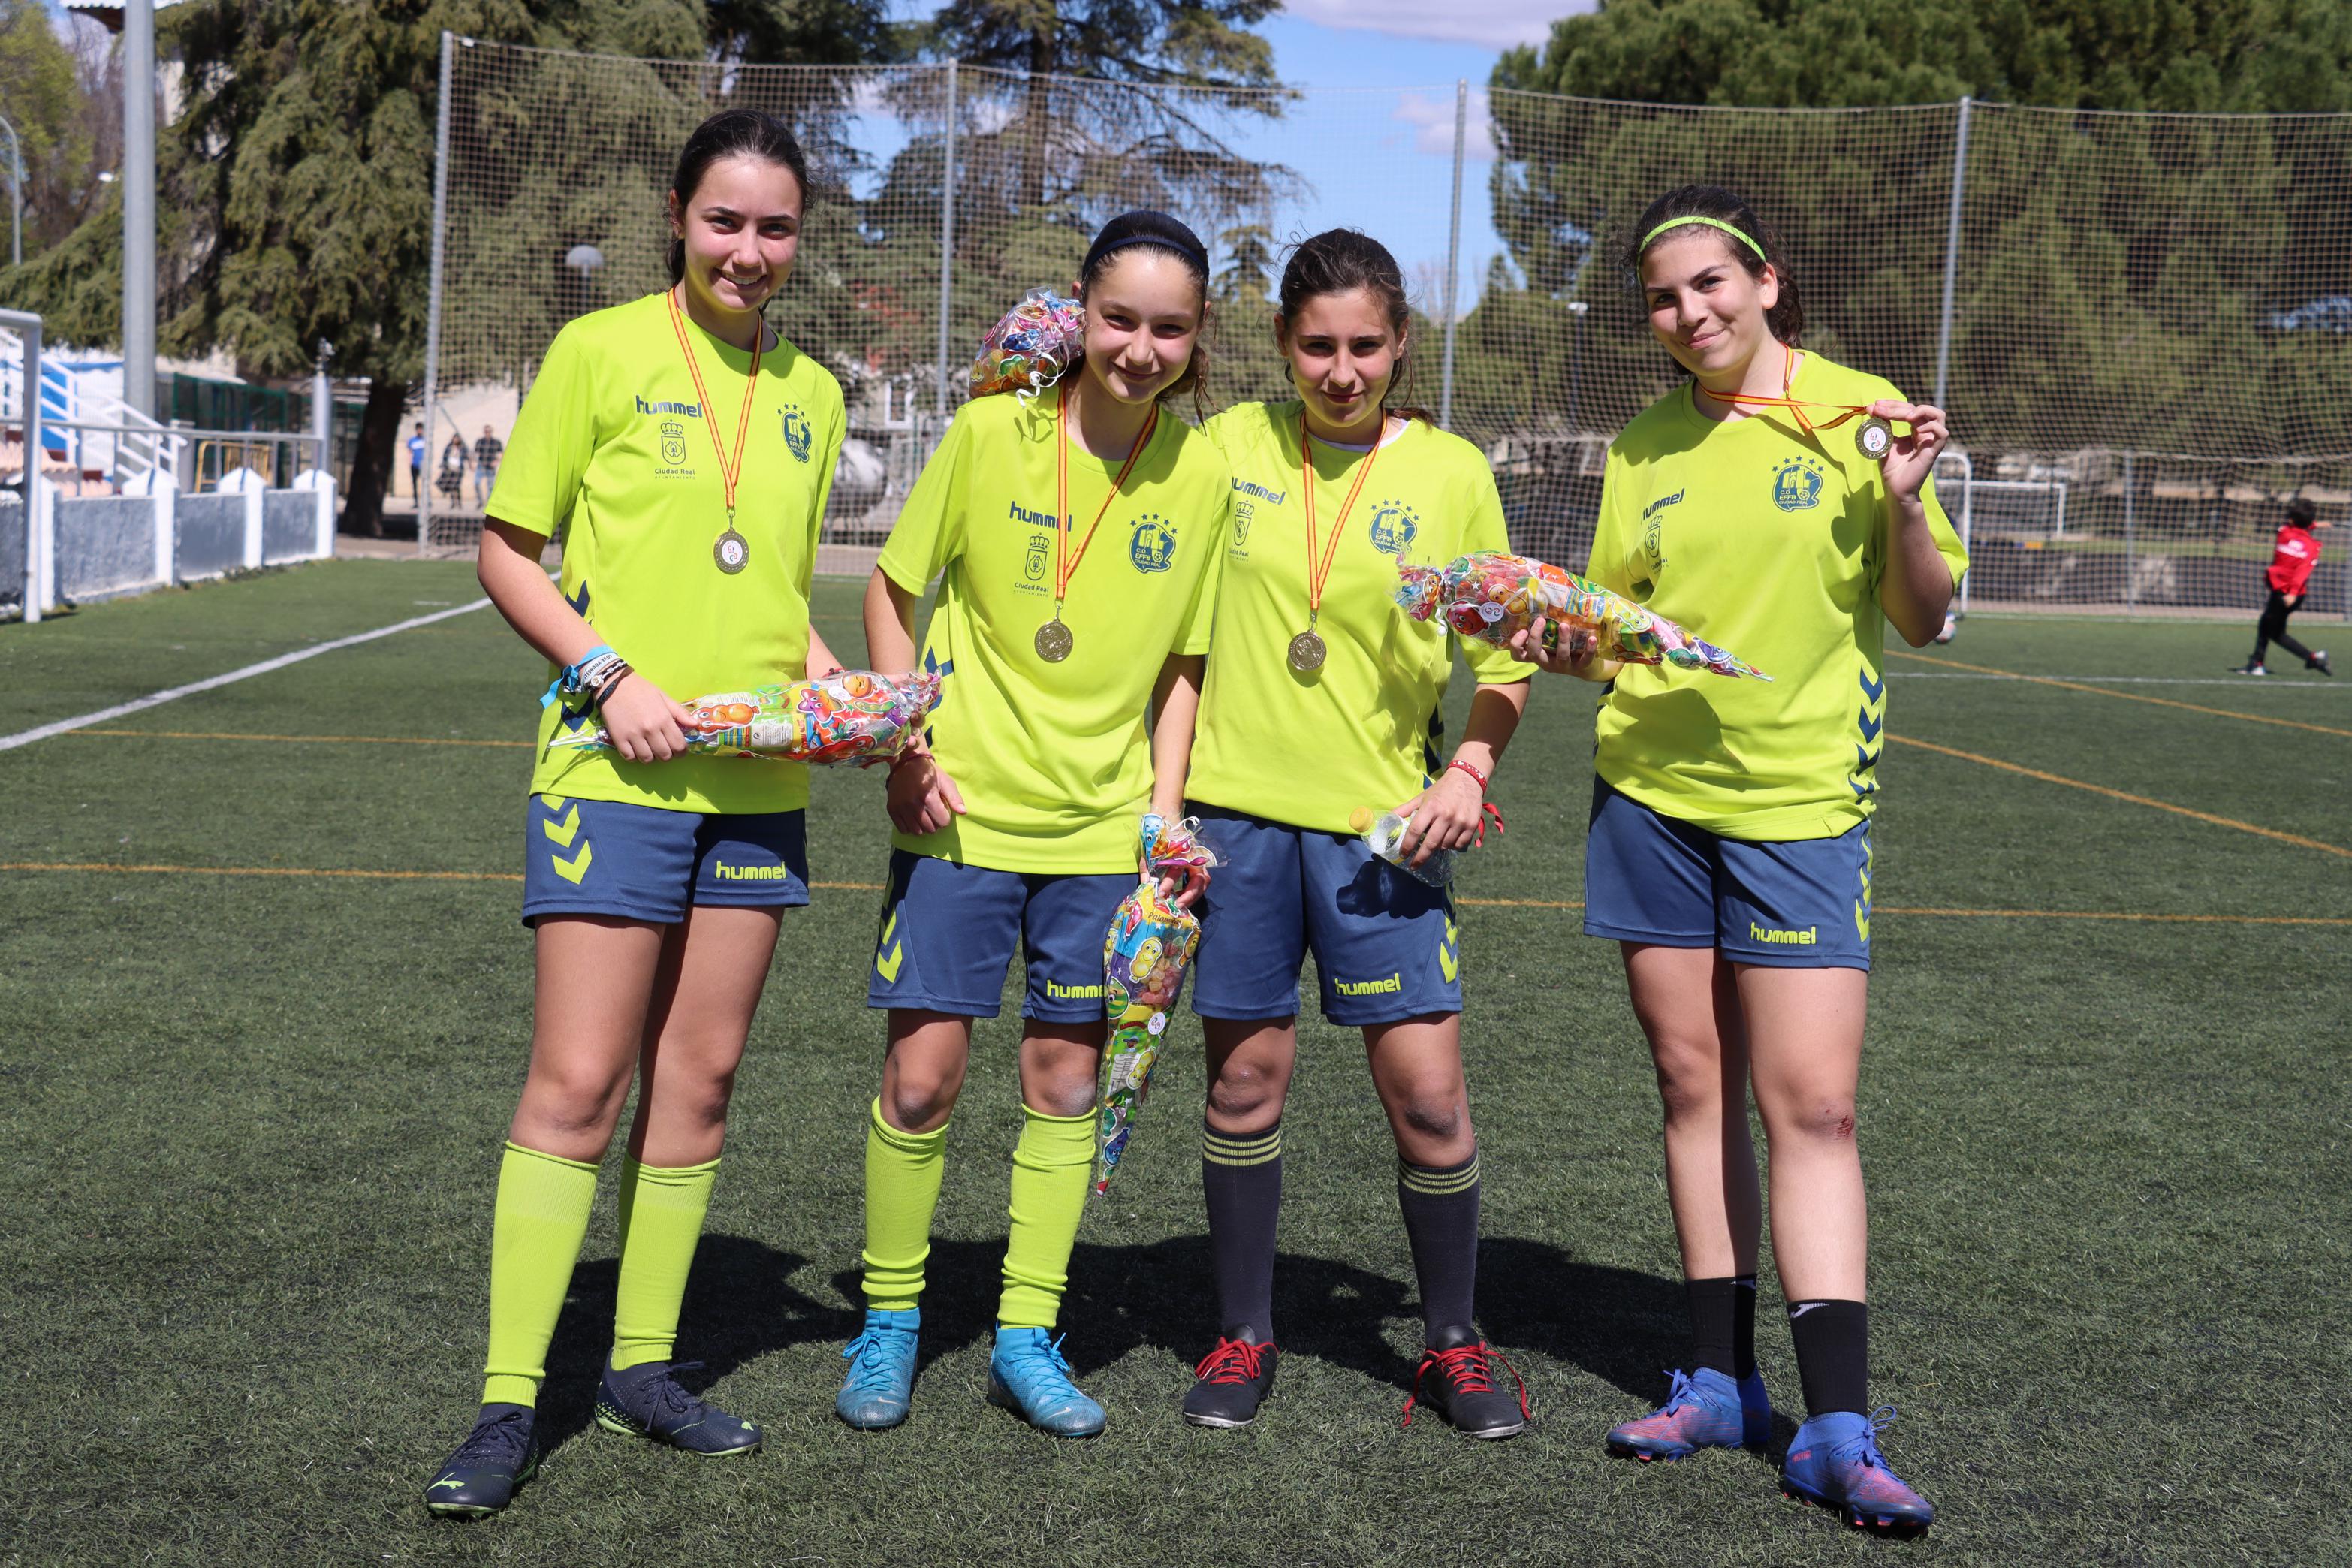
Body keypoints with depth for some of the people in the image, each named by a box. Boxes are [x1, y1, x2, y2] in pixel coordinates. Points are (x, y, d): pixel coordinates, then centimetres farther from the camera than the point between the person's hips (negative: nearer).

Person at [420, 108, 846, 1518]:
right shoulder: (602, 351, -2)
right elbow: (507, 555, -1)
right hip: (613, 768, -5)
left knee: (699, 1079, 9)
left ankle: (643, 1365, 22)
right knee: (578, 1084, -5)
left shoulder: (812, 393, 12)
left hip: (756, 780, 5)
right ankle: (509, 1402, 4)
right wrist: (611, 675, -15)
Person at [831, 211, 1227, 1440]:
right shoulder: (991, 432, -8)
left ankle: (1026, 1338, 22)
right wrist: (905, 751, -6)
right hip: (963, 811, -2)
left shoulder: (1201, 472, -2)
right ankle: (889, 1321, 20)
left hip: (1103, 826, 2)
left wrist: (1165, 812, -1)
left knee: (1065, 1078, 7)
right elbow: (894, 587, 2)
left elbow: (1182, 664, 6)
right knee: (921, 1073, 0)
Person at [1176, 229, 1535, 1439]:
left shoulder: (1450, 471, 1)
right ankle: (1243, 1336, 22)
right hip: (1238, 806, 1)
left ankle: (1451, 1342, 17)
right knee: (1245, 1077, 6)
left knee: (1426, 1086, -2)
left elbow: (1505, 656, 6)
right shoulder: (1229, 445, 4)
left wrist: (1471, 767, -8)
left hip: (1380, 818, -1)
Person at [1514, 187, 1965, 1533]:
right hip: (1652, 790, 4)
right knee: (1694, 1084, 7)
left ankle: (1839, 1427, -4)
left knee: (1811, 1104, -8)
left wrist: (1905, 508, -18)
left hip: (1801, 800, -3)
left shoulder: (1857, 412, -1)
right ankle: (1722, 1380, 18)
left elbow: (1923, 620, -1)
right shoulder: (1646, 443, 8)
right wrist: (1566, 648, -8)